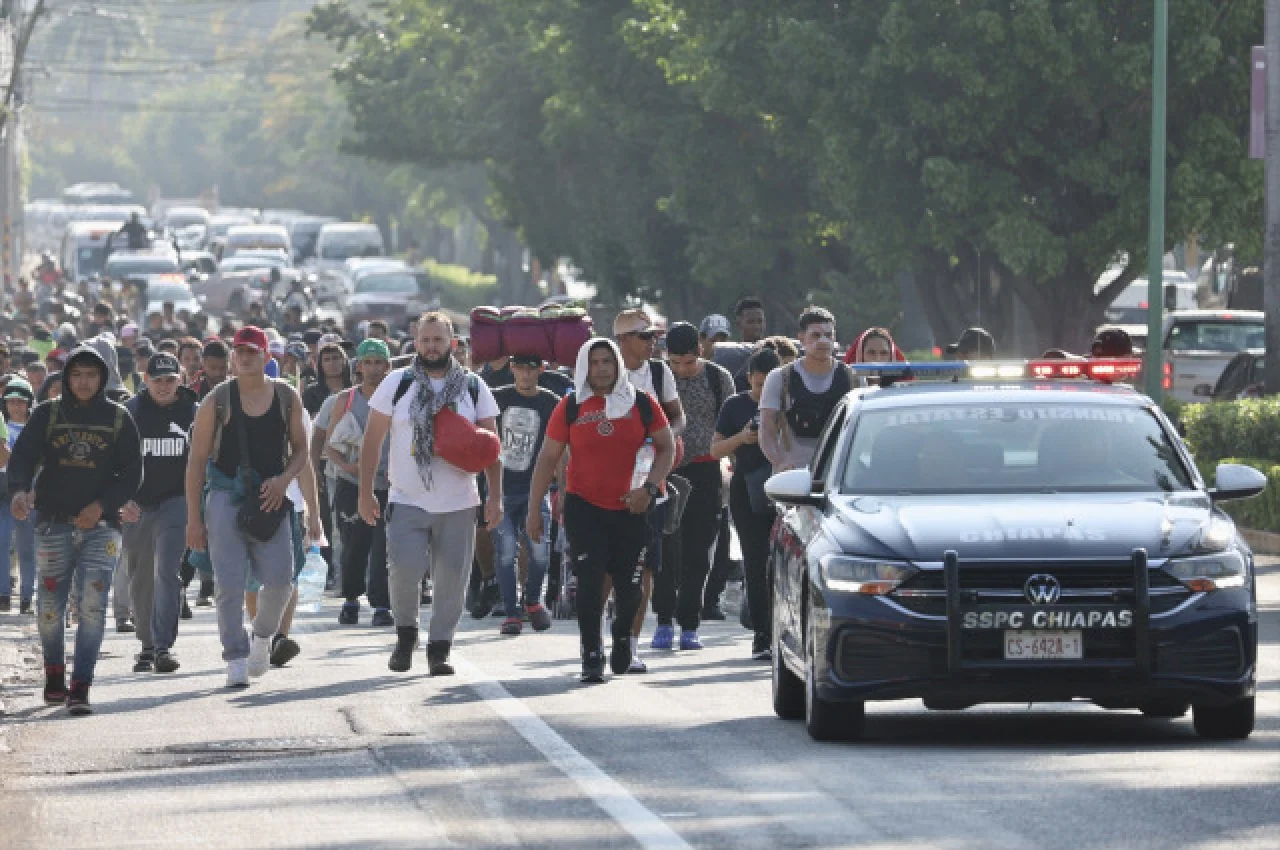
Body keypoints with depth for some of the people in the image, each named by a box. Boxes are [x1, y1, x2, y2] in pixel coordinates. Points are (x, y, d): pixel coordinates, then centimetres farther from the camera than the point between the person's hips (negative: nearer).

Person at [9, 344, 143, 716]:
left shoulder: (118, 418, 5)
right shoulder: (47, 414, 5)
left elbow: (132, 474, 4)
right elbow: (23, 456, -5)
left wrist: (102, 505, -11)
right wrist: (20, 490, -26)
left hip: (101, 526, -1)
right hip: (54, 524, 1)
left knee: (92, 606, -13)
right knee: (50, 606, 6)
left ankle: (79, 689, -15)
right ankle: (54, 675, 28)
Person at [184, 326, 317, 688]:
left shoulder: (287, 398, 7)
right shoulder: (217, 401, 0)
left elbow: (300, 450, 14)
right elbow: (197, 460, 1)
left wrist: (283, 479, -8)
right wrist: (193, 517, -3)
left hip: (270, 498, 2)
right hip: (226, 497, -2)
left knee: (279, 580, -5)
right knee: (229, 583, -7)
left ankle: (263, 634, 25)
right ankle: (236, 659, 1)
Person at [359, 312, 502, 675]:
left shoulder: (473, 387, 7)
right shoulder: (398, 384, 4)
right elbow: (373, 438, 6)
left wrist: (495, 496, 0)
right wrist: (365, 491, 0)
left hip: (458, 505, 1)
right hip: (407, 502, -1)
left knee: (452, 579, 0)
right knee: (404, 569, -15)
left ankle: (439, 649, 13)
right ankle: (406, 633, 10)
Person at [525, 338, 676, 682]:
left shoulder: (641, 404, 0)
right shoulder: (570, 407, 0)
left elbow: (667, 448, 6)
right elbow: (548, 459, 3)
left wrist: (649, 487, -10)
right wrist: (534, 510, 0)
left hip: (631, 509, 1)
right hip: (584, 508, -1)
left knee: (629, 586, 5)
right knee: (589, 582, -9)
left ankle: (622, 637, 35)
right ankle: (592, 657, 0)